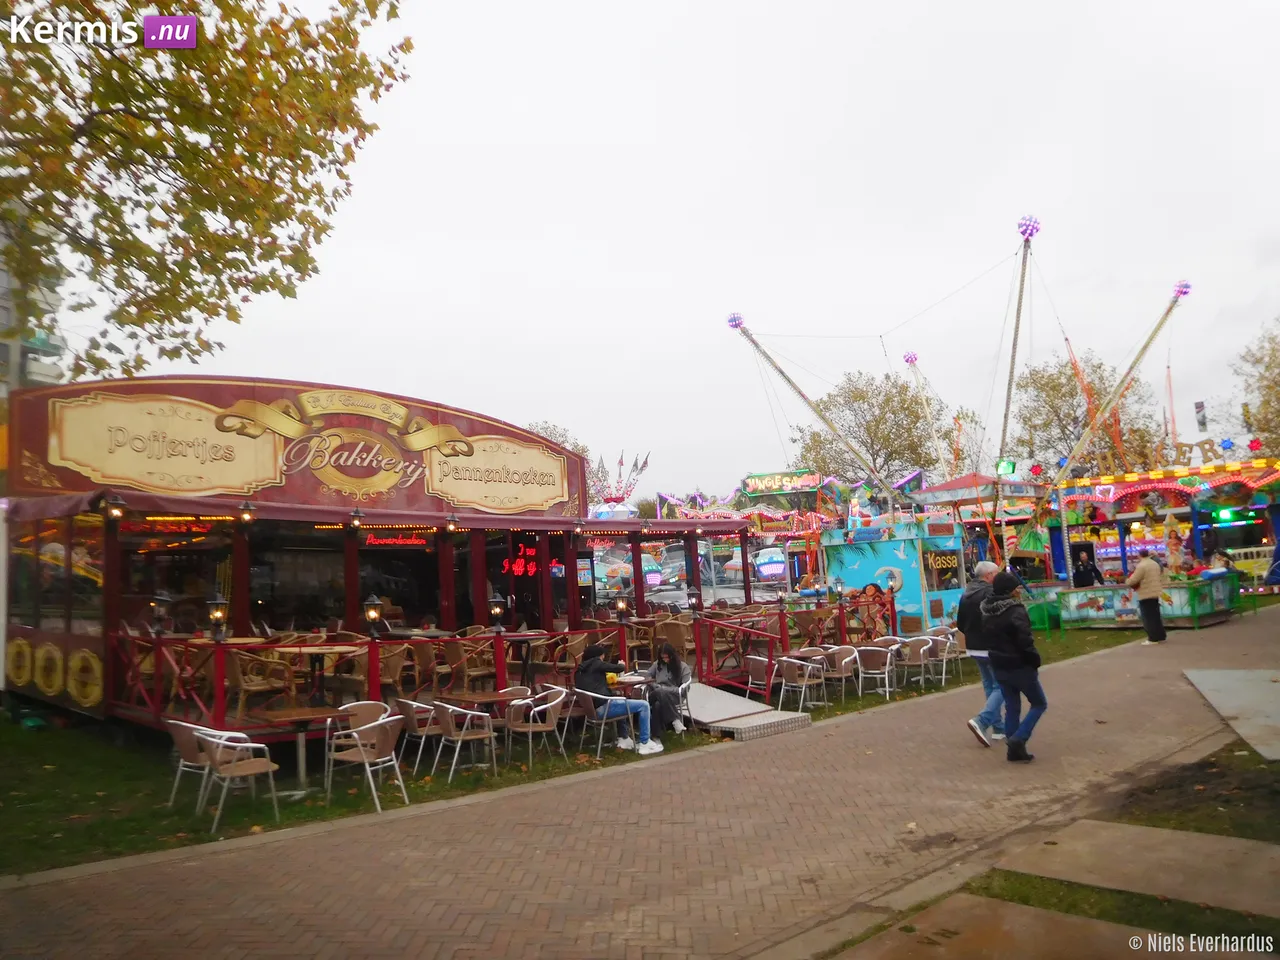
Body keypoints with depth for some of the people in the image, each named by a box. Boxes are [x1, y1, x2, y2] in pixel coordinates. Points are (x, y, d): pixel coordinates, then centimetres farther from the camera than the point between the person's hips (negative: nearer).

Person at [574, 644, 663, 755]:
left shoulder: (579, 671, 16)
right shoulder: (595, 663, -5)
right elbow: (619, 668, 0)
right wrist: (622, 665, 21)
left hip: (593, 708, 9)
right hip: (603, 707, -9)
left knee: (620, 700, 37)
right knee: (643, 705, -1)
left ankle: (624, 739, 33)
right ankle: (644, 744, 2)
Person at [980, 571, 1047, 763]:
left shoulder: (987, 613, 5)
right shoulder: (1016, 611, -20)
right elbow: (1025, 642, -22)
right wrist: (1035, 661, -9)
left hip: (999, 667, 7)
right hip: (1019, 666, -7)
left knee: (1011, 707, 14)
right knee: (1039, 704, 10)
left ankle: (1015, 750, 16)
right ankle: (1018, 739, -5)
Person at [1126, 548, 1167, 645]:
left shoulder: (1141, 566, -18)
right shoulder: (1155, 563, 10)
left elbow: (1134, 579, -18)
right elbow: (1161, 577, 18)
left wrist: (1127, 582, 1)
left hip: (1146, 594, -9)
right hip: (1155, 593, 9)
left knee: (1148, 617, -4)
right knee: (1155, 616, 15)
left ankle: (1153, 638, -4)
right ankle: (1161, 636, 18)